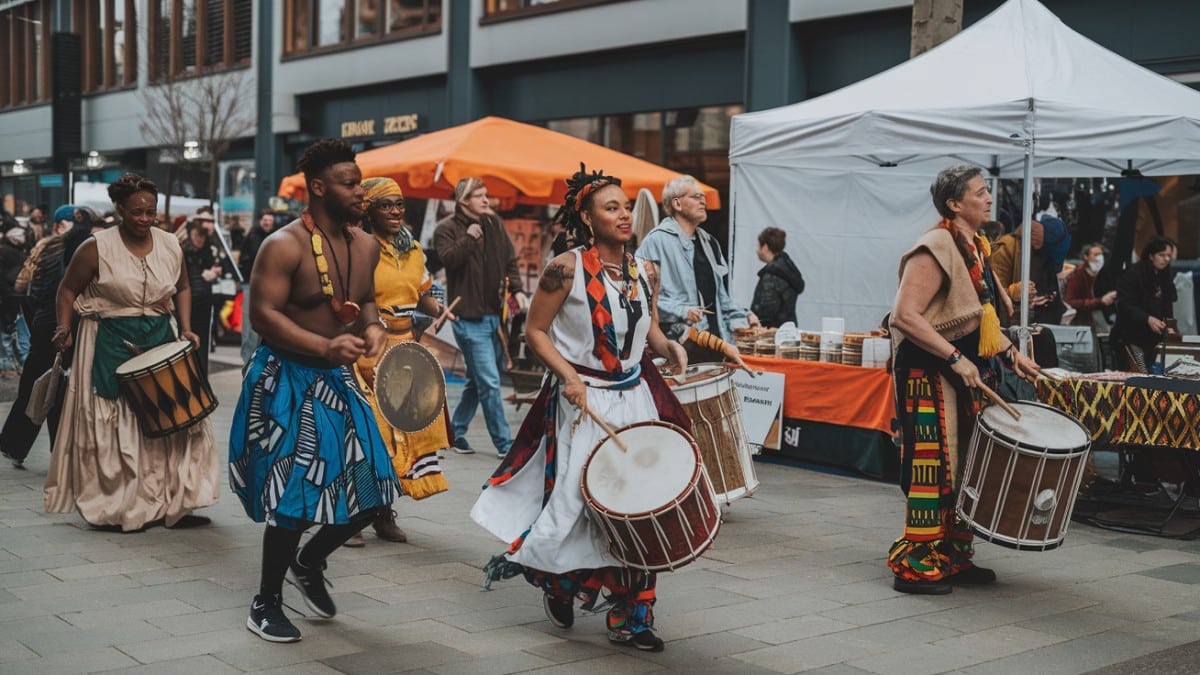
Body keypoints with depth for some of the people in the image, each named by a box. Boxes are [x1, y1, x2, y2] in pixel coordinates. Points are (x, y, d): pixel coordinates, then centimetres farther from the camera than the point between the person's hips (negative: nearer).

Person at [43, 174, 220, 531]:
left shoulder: (170, 245, 2)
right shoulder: (96, 247, -10)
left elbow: (182, 288, 14)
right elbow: (68, 290, -1)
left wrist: (185, 329, 2)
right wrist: (64, 329, -13)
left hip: (161, 340, 4)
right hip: (111, 345, -4)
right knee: (113, 429, 1)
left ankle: (173, 503, 12)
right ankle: (114, 509, 12)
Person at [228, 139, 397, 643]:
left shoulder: (366, 246, 5)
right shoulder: (285, 246, -16)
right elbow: (262, 315, -21)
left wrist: (372, 326, -4)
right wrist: (325, 345, -32)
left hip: (337, 377, 7)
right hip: (287, 379, -7)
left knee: (370, 489, 6)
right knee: (294, 494, -5)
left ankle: (309, 563, 32)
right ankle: (266, 605, 14)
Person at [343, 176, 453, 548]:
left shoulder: (413, 251, 12)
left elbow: (423, 295, 19)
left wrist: (441, 311, -1)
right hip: (367, 354, -7)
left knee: (402, 427, 10)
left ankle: (384, 513, 22)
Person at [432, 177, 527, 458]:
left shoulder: (494, 224, 12)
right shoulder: (447, 229, -5)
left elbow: (510, 259, 15)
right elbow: (450, 258, -21)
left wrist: (517, 289, 2)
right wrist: (469, 238, -20)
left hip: (494, 314, 7)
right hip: (469, 317, -7)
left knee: (478, 381, 15)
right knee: (490, 383, -8)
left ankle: (456, 432, 28)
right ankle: (504, 443, 0)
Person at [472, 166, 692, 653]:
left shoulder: (644, 273, 5)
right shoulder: (566, 269, -11)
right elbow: (535, 331, -6)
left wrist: (669, 347, -4)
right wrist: (568, 375, -18)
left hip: (636, 398, 5)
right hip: (583, 400, -5)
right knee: (576, 500, -4)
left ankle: (631, 616, 16)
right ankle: (557, 581, 29)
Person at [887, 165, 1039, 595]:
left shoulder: (976, 247, 12)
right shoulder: (936, 248, -17)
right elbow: (905, 316, -24)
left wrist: (1009, 353, 13)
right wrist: (956, 359, -26)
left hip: (964, 371, 10)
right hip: (930, 372, -10)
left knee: (962, 465, 14)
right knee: (932, 465, -8)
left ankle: (954, 557, 24)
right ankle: (915, 566, 0)